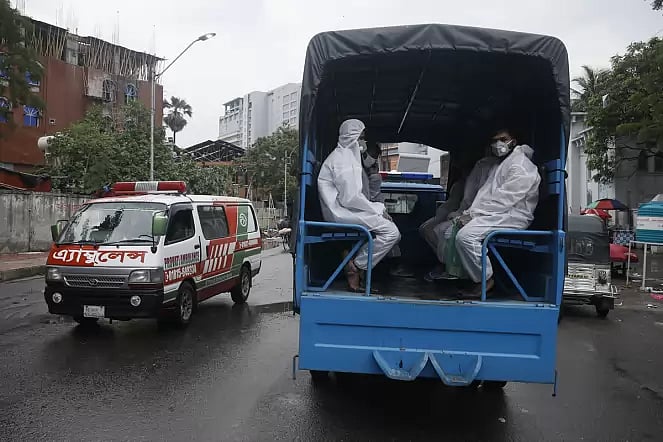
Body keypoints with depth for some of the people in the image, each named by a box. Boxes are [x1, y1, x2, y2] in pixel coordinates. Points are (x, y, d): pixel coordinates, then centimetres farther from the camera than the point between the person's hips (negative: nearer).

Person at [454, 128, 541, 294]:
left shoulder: (520, 165, -10)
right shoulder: (503, 164, 24)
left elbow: (504, 199, -20)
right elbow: (485, 193, 14)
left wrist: (472, 214, -19)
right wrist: (469, 213, -3)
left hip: (512, 216, -11)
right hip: (497, 214, 11)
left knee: (465, 236, -29)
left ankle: (485, 279, -15)